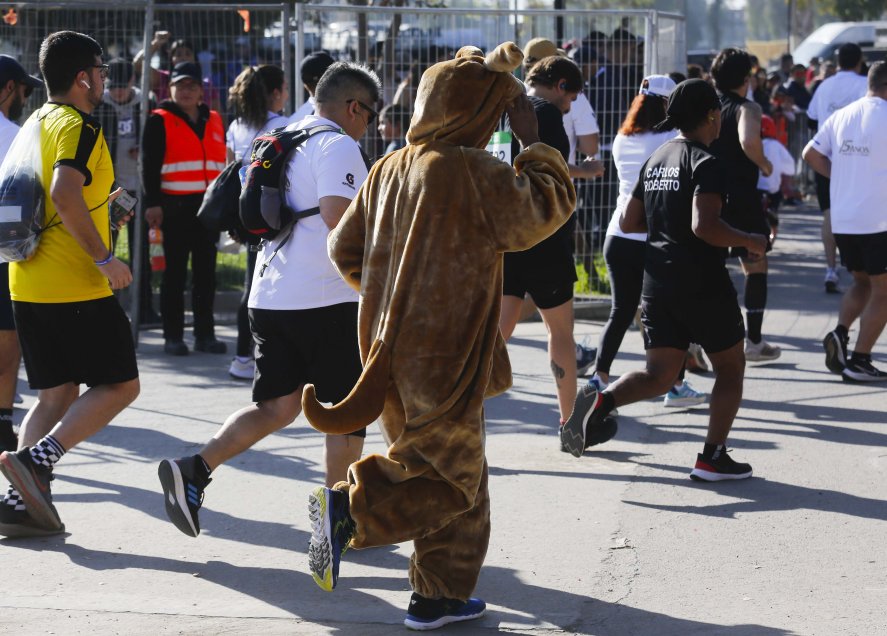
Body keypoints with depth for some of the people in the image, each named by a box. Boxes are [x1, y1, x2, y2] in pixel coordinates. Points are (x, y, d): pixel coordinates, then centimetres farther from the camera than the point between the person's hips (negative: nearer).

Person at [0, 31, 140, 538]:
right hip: (77, 287, -8)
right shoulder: (79, 128, -12)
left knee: (57, 394, 11)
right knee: (120, 385, -1)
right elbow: (64, 194, -28)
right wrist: (105, 257, -23)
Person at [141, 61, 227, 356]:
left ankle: (205, 333, 14)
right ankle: (173, 335, 5)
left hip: (209, 207, 5)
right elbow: (149, 165, -6)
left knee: (206, 272, 7)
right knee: (175, 272, 0)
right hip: (175, 207, -5)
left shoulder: (214, 121, 15)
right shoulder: (160, 121, -1)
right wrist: (152, 203, -15)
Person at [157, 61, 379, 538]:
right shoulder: (338, 146, -10)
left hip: (269, 296, 8)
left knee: (276, 406, 11)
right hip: (324, 299, -8)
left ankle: (193, 470, -5)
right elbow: (338, 215, -24)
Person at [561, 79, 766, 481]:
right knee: (730, 368, 11)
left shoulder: (655, 160, 12)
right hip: (703, 283, -7)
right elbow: (705, 226, -26)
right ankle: (712, 458, 9)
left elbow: (629, 221, 16)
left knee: (659, 375, 6)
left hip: (657, 281, 7)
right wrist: (750, 241, -11)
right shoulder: (705, 163, -13)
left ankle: (602, 400, -22)